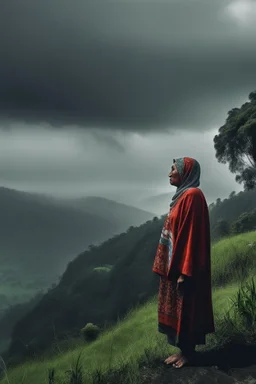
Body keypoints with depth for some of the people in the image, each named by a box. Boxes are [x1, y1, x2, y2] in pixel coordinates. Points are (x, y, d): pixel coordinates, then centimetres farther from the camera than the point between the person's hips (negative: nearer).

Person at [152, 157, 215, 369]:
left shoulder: (192, 196, -17)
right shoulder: (183, 195, 13)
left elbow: (192, 235, -22)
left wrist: (184, 271, -23)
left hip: (184, 265, -10)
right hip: (175, 263, 10)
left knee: (185, 308, 1)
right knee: (177, 308, 14)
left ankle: (188, 352, 15)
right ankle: (183, 349, 24)